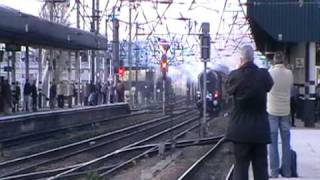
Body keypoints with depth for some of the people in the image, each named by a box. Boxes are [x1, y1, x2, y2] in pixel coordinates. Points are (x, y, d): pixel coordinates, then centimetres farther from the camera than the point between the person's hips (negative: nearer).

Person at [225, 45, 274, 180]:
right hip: (260, 129, 2)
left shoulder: (235, 75, -12)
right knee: (261, 169, 10)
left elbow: (228, 89, 7)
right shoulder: (264, 74, -7)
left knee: (240, 168, 5)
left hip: (240, 129, -1)